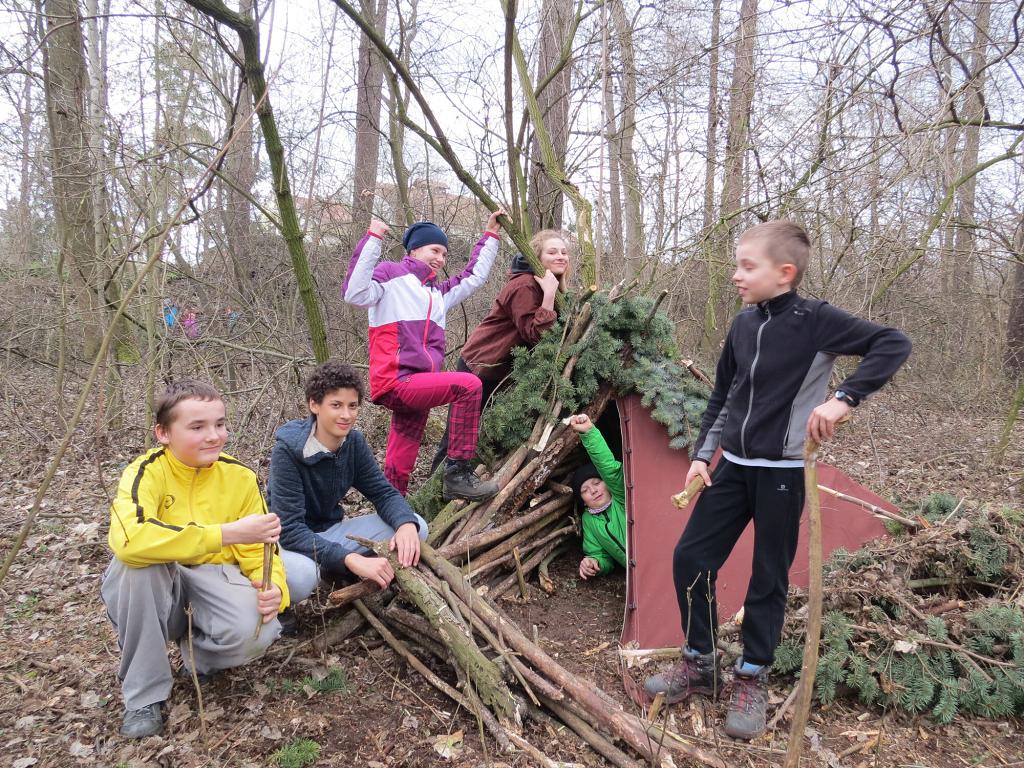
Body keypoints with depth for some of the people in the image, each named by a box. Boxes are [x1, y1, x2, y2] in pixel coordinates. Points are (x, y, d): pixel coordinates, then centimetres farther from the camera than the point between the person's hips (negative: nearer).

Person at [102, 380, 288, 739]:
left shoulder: (240, 477, -8)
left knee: (255, 631, -30)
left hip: (216, 578, 1)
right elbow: (128, 539, -39)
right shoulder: (147, 471, -18)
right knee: (136, 560, -34)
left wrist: (273, 588, -28)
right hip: (156, 590, -1)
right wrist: (228, 533, -41)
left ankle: (199, 653, 8)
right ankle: (144, 693, -14)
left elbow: (257, 550, -5)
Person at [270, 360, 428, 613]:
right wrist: (352, 560, -41)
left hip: (330, 530, 6)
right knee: (301, 574, -41)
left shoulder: (353, 441, -7)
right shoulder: (287, 450, -24)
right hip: (289, 541, -5)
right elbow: (290, 528, -30)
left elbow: (383, 492, -4)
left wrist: (407, 524, -28)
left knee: (416, 527, -12)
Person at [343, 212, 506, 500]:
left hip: (416, 386, 8)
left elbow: (474, 276, 31)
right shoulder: (391, 274, 2)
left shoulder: (438, 292, 25)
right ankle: (458, 473, -19)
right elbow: (355, 293, -16)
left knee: (398, 468, 7)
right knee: (468, 385, -23)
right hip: (396, 382, -8)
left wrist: (491, 235, 32)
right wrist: (373, 239, -18)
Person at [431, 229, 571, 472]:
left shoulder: (548, 285, 7)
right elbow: (534, 335, -29)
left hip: (504, 373, 9)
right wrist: (549, 293, -31)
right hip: (478, 369, -9)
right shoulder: (524, 285, -22)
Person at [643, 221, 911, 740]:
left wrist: (844, 398, -25)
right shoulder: (743, 325, 5)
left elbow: (893, 344, -16)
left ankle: (751, 679, 25)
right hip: (733, 467, 6)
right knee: (690, 558, 4)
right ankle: (700, 664, 22)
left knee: (769, 577, 6)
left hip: (782, 472, -5)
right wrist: (701, 454, 9)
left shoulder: (816, 321, -11)